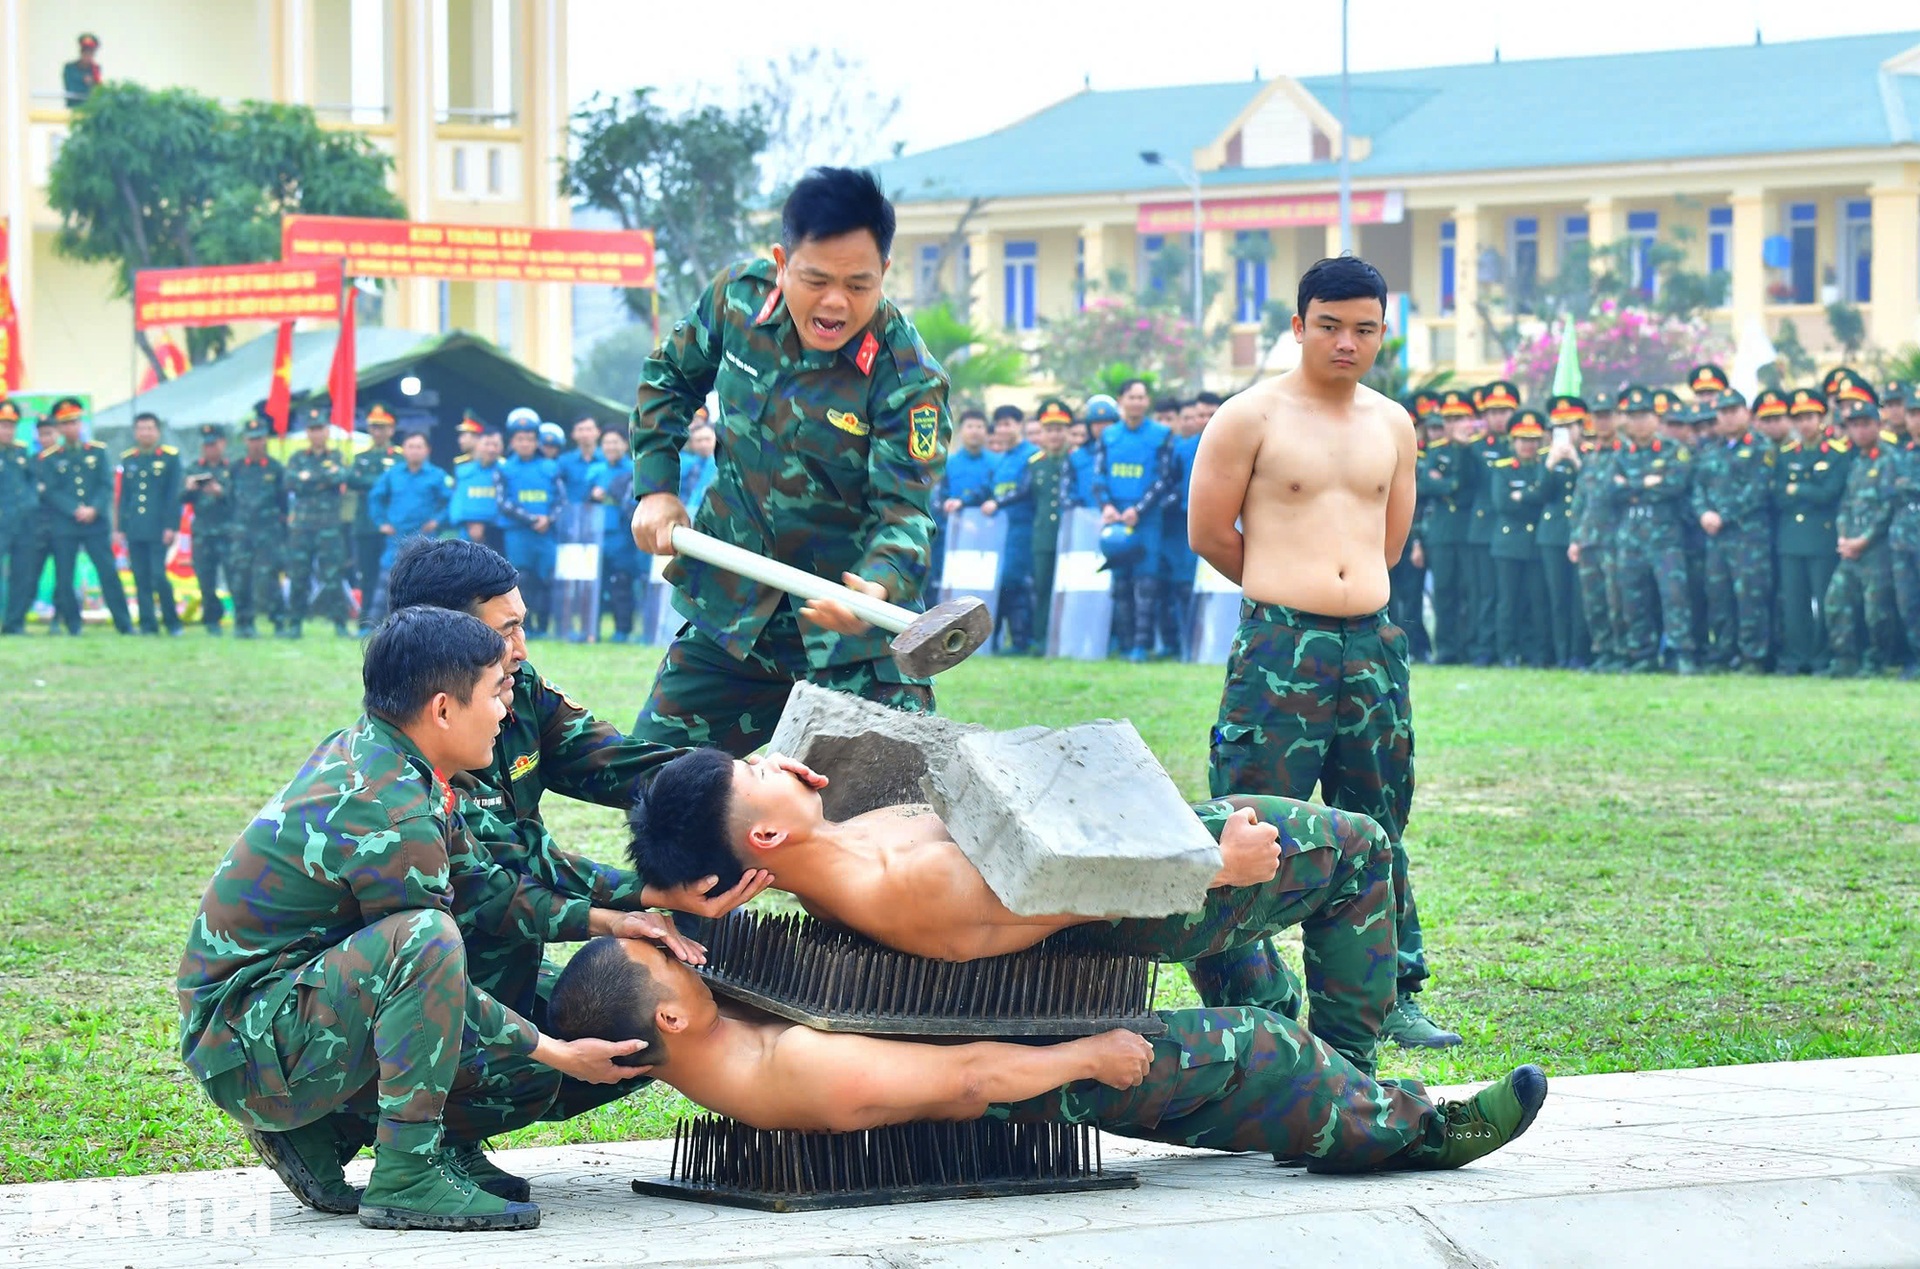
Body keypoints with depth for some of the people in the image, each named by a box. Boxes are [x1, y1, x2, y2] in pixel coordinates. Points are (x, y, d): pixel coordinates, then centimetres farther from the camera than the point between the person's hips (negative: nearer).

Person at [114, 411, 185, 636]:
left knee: (159, 576, -9)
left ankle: (172, 622, 5)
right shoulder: (127, 459, 12)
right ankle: (148, 624, 7)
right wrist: (120, 528, 9)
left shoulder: (170, 457, 2)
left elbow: (174, 495, -2)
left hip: (158, 530, -4)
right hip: (134, 530, 4)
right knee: (141, 580, 2)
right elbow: (121, 496, 14)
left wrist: (171, 526, -9)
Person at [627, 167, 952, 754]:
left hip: (853, 639, -4)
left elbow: (903, 509, -24)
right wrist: (656, 487, 5)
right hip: (728, 607, 4)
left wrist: (880, 584, -45)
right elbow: (669, 379, 14)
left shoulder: (908, 379, -21)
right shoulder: (739, 297, -6)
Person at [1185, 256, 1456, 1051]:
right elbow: (1209, 533, 0)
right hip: (1279, 649, -5)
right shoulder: (1251, 417, -3)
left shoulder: (1392, 425, 12)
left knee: (1376, 828, 11)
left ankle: (1391, 994, 20)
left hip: (1373, 646, 5)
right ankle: (1250, 1000, -1)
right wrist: (1290, 588, 10)